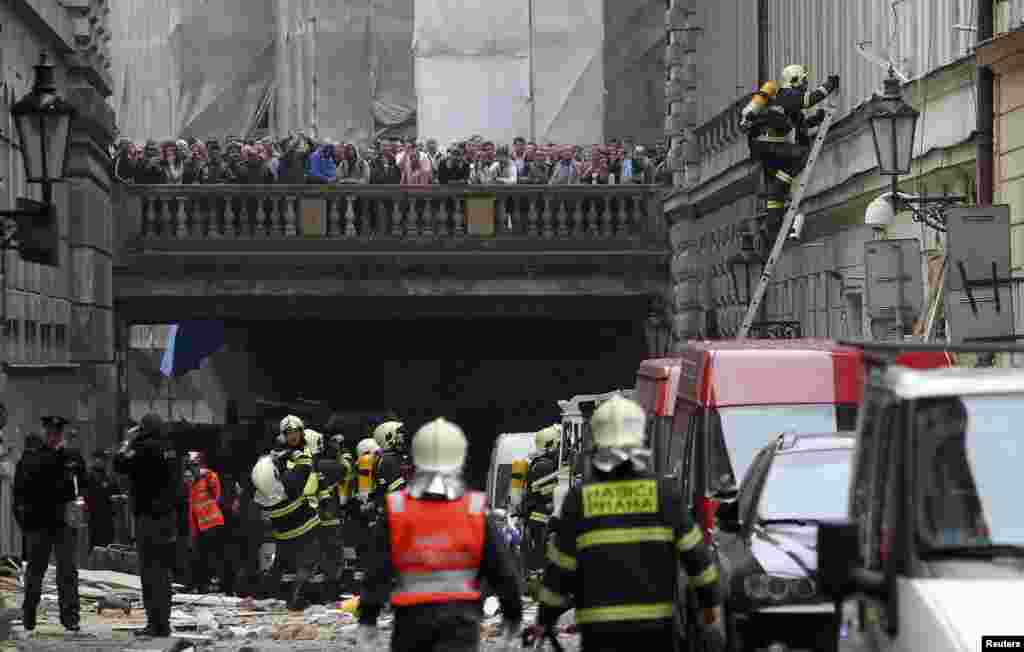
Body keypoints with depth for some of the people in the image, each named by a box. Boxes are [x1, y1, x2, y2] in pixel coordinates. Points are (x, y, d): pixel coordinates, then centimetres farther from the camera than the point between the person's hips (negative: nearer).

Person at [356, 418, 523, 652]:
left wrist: (366, 623, 0)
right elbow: (502, 571, 1)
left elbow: (377, 574, -6)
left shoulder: (395, 511, -4)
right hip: (461, 616, -1)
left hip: (412, 616, 1)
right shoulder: (476, 512, -5)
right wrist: (513, 618, 15)